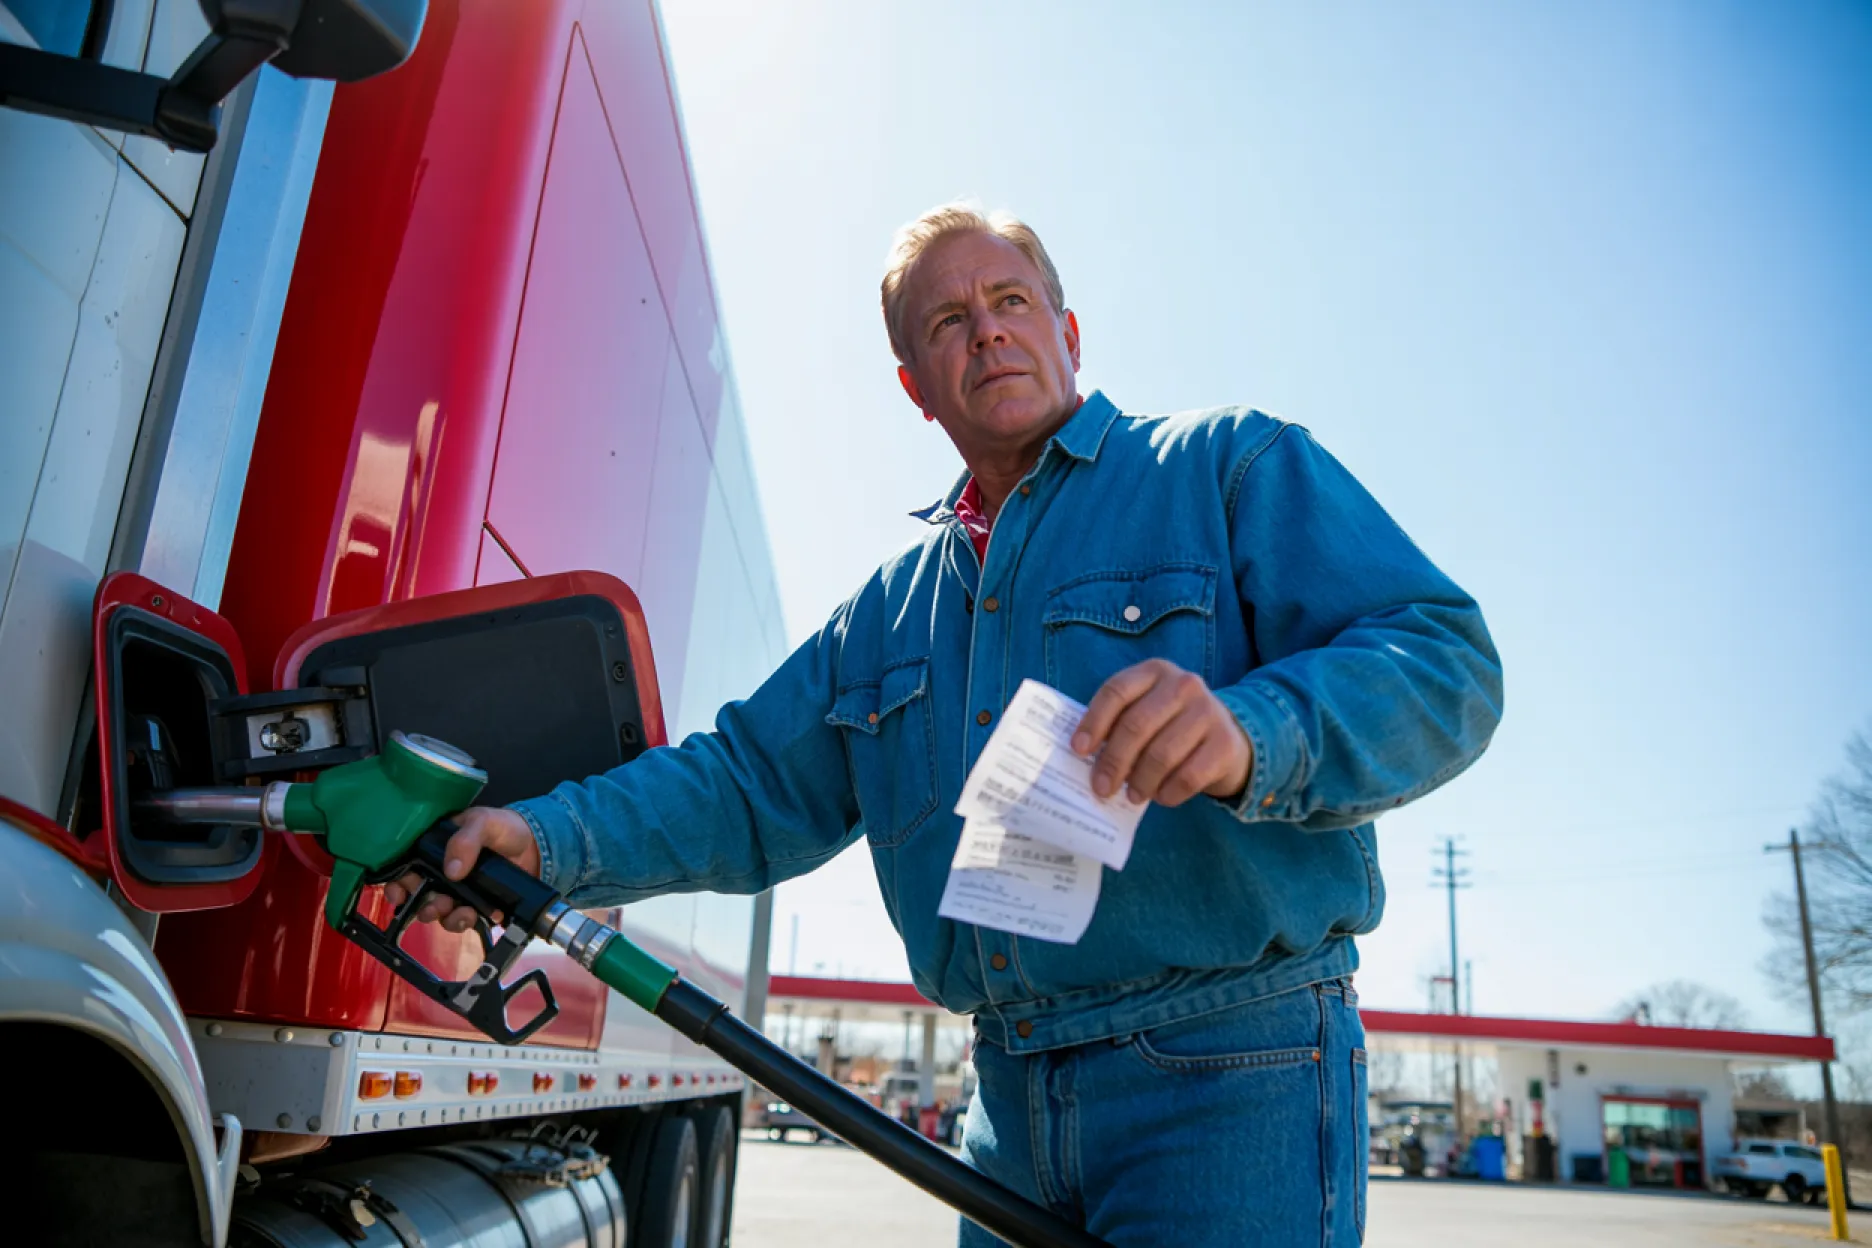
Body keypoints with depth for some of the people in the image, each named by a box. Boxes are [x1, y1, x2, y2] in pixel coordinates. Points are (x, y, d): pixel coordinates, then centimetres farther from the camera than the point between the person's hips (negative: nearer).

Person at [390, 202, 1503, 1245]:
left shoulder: (1232, 467, 0)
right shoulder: (890, 606, 17)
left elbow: (1446, 660, -11)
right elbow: (749, 785, 14)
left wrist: (1247, 736, -31)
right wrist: (551, 838, -3)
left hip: (1232, 1074, -5)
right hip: (1013, 1103, 6)